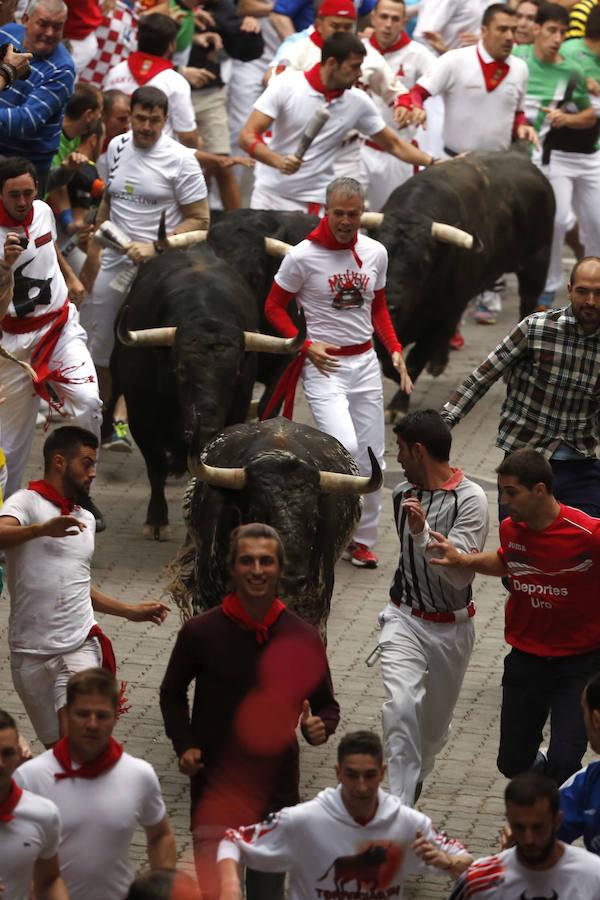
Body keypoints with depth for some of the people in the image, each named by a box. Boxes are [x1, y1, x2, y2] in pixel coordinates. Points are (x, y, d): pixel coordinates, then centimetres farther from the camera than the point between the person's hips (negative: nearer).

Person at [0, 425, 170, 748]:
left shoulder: (85, 520, 19)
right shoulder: (26, 502, -3)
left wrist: (131, 611, 33)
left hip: (80, 647, 4)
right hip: (31, 655, -4)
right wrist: (41, 529, -43)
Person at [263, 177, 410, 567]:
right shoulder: (302, 257, -11)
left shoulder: (376, 253, 4)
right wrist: (306, 346, -14)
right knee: (345, 449, -22)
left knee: (371, 458, 7)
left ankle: (363, 540, 21)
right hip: (323, 365, -5)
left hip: (365, 363, 5)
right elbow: (274, 307, -2)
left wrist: (395, 350, 3)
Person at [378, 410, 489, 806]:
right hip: (405, 619, 2)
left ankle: (413, 780, 44)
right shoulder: (403, 493, 1)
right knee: (401, 703, -22)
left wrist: (423, 532, -36)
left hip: (451, 628, -2)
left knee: (435, 722, 15)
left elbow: (461, 574, -24)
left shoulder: (470, 499, -16)